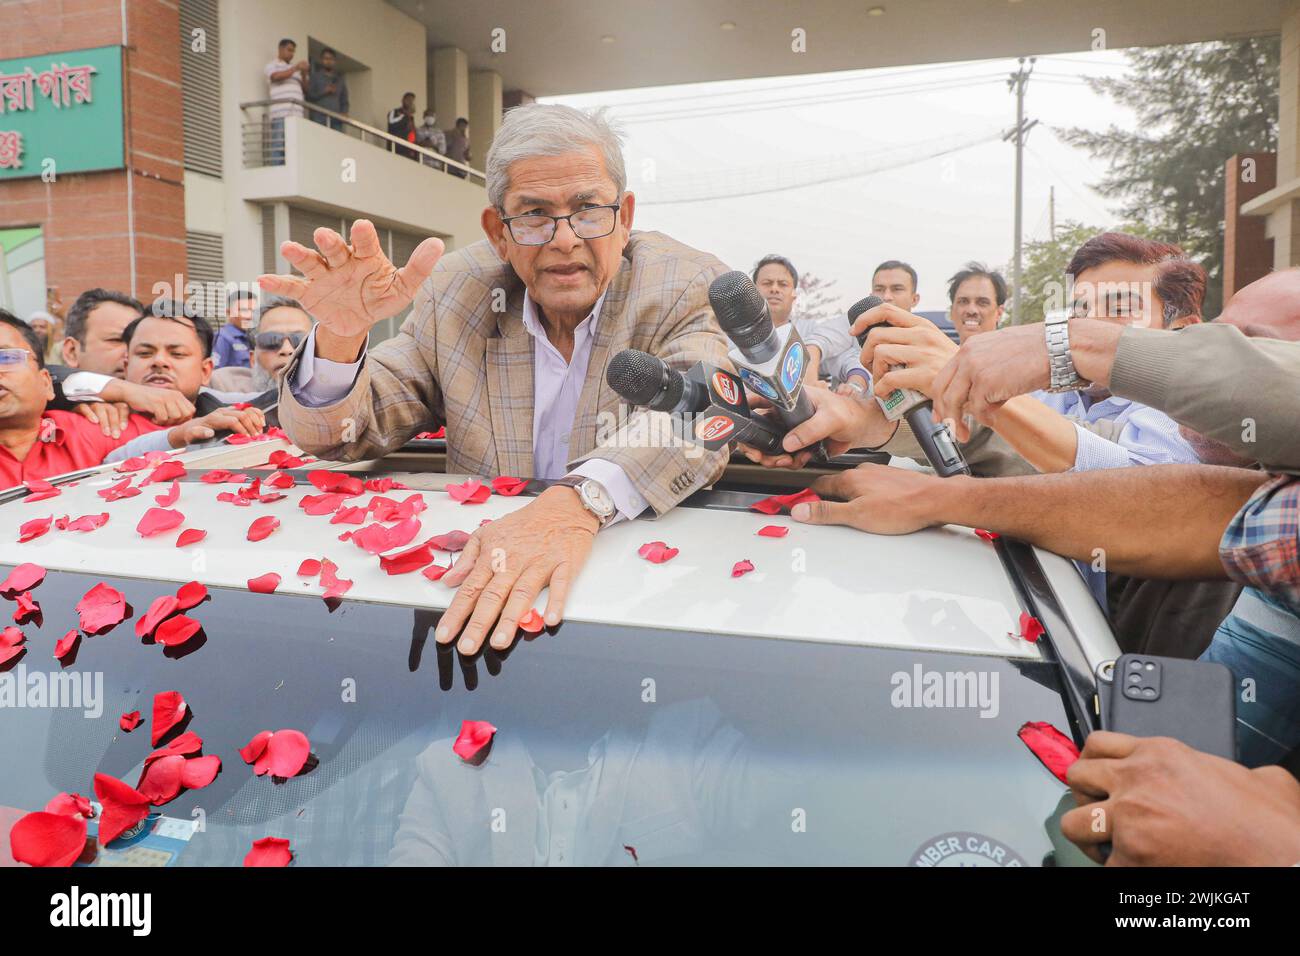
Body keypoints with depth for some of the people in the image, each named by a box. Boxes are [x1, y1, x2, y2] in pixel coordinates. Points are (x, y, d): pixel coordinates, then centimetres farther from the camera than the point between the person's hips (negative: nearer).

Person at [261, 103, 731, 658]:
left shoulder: (692, 289, -5)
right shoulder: (457, 291, 2)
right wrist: (340, 336, -16)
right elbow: (340, 438, 6)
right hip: (477, 580, 1)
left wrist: (578, 501, -43)